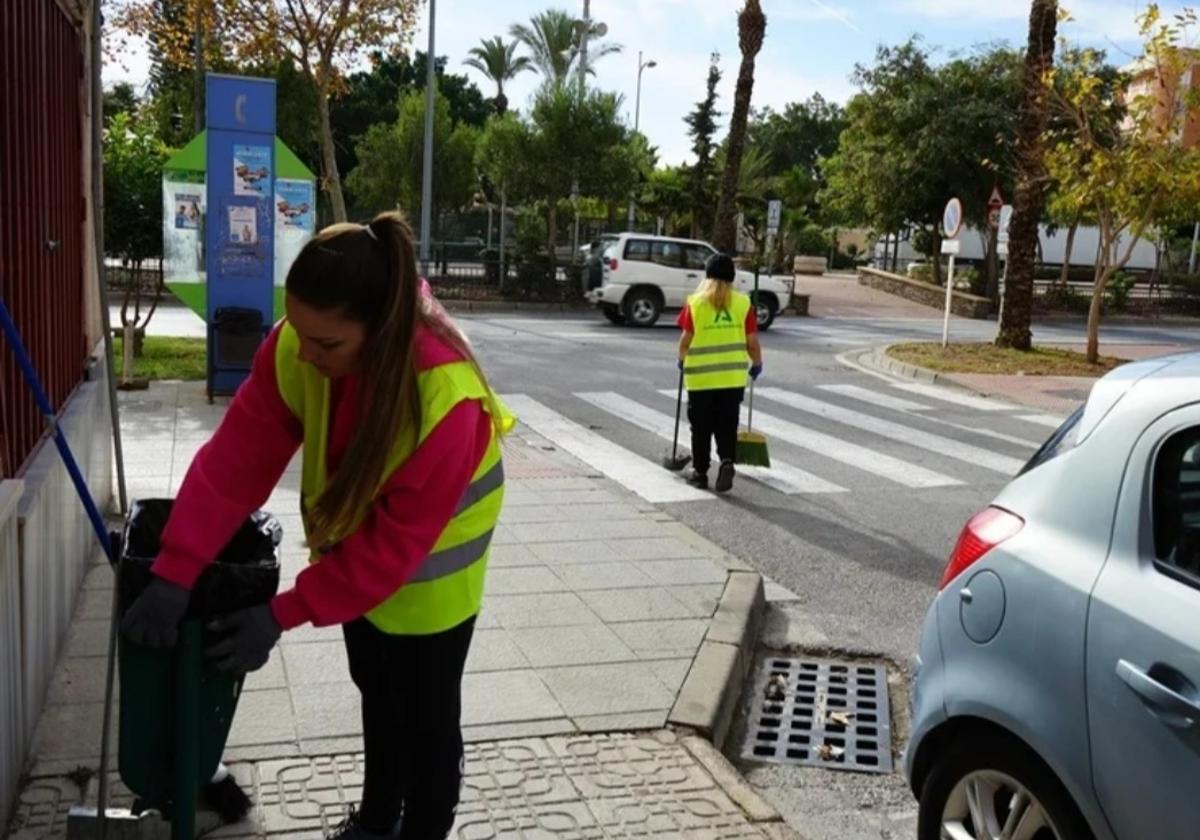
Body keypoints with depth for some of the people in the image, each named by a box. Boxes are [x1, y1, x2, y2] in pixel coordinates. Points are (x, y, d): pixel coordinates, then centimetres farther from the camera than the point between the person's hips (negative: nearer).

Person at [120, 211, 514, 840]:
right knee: (375, 690, 24)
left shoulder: (446, 398, -39)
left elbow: (398, 540, -31)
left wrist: (284, 614, -30)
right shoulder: (295, 348, -25)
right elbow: (237, 456, -21)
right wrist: (175, 571, -27)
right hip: (356, 533, 6)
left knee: (425, 710, 7)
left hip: (429, 554, -6)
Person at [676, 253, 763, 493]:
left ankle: (700, 472, 16)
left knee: (701, 428, 11)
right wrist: (757, 364, 17)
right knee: (727, 426, 11)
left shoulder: (695, 302, -4)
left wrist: (682, 359, 18)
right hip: (733, 376, 1)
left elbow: (686, 338, -1)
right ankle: (727, 461, -10)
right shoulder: (743, 303, 0)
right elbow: (752, 342, 1)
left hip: (701, 376, -1)